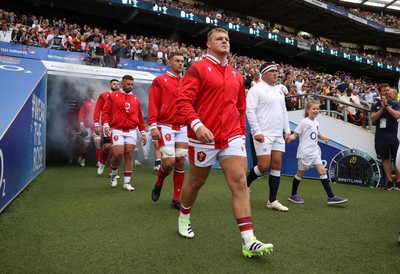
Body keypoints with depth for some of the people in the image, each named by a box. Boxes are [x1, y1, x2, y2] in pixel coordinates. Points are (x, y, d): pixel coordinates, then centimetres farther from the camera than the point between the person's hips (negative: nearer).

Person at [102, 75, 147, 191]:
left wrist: (143, 132, 11)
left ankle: (127, 182, 10)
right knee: (118, 154, -11)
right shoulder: (113, 96, 4)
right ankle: (114, 174, 20)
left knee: (129, 156, 2)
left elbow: (140, 117, 14)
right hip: (117, 130, -3)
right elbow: (106, 111, 1)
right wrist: (106, 124, -14)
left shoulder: (136, 99, 13)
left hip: (132, 131, 3)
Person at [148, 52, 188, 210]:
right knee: (169, 162, -12)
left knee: (180, 162, 4)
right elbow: (153, 104, -6)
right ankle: (159, 184, 22)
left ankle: (176, 199, 15)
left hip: (183, 127, 5)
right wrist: (153, 126, -15)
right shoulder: (160, 81, 0)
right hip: (165, 127, -4)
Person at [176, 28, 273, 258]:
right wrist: (197, 125, -27)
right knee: (196, 182, 12)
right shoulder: (198, 69, -3)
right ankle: (184, 219, 40)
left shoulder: (236, 75, 14)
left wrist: (242, 133, 16)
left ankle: (249, 241, -6)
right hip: (204, 137, -4)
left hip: (232, 138, 4)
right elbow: (184, 101, -13)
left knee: (240, 183, -8)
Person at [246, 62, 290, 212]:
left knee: (277, 165, 3)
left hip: (278, 135, 7)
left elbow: (284, 111, 23)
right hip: (263, 135, -7)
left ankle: (272, 201, 10)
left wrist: (287, 130, 14)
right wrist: (257, 131, -18)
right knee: (263, 166, -10)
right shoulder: (256, 89, -5)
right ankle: (245, 184, 18)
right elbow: (250, 111, -12)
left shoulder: (279, 91, 19)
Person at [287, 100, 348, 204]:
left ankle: (331, 197, -1)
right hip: (304, 152, -6)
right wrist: (289, 137, -31)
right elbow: (295, 134, -10)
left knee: (322, 171, -3)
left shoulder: (316, 123, 13)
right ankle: (293, 195, 19)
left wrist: (324, 137, 7)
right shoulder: (304, 122, -7)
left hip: (314, 152, 6)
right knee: (301, 173, 3)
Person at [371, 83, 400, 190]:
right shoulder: (375, 105, 9)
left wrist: (386, 105, -8)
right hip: (381, 136, 1)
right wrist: (382, 107, -11)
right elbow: (373, 118, -4)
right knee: (385, 158, 3)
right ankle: (389, 181, 10)